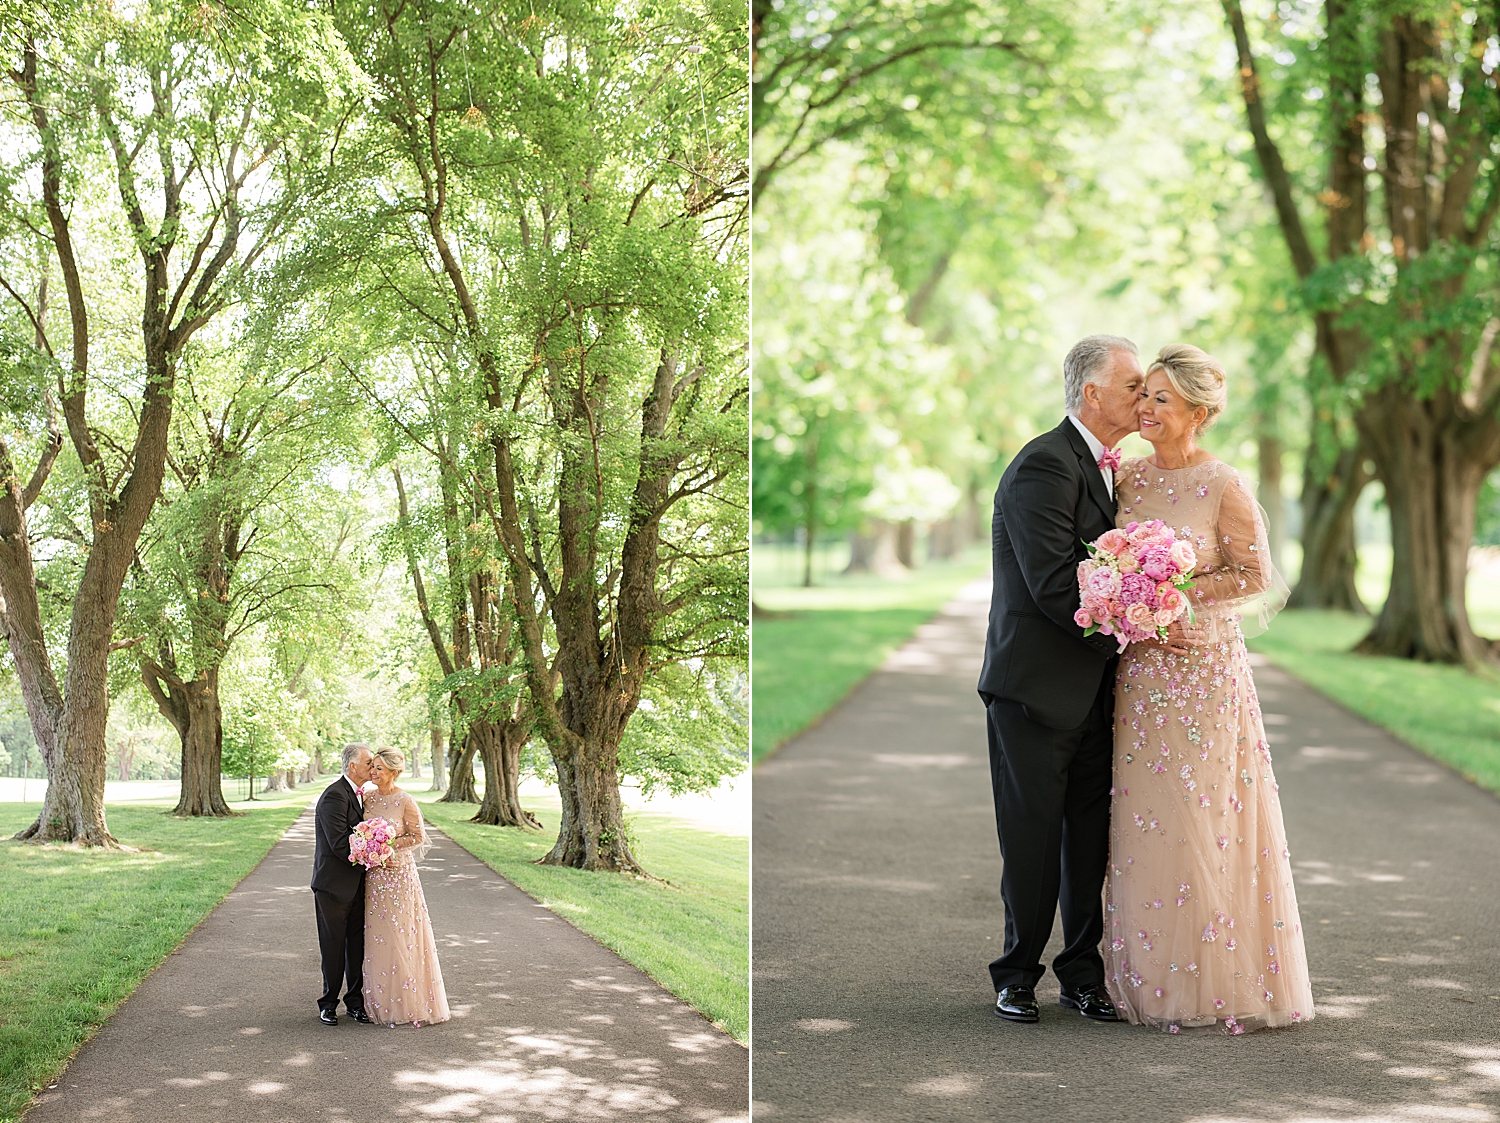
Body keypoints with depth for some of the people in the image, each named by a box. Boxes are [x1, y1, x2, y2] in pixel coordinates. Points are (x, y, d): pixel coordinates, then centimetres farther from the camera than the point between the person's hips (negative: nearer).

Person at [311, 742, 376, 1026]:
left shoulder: (356, 795, 13)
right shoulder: (334, 795, -16)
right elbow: (339, 843, -22)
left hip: (355, 885, 8)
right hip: (334, 885, -8)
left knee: (357, 946, 9)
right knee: (334, 947, 2)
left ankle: (355, 1002, 17)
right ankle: (328, 1005, 13)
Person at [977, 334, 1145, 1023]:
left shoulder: (1107, 468, 14)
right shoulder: (1044, 466, -16)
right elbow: (1055, 585, -22)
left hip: (1093, 690, 8)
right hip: (1037, 688, -8)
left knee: (1091, 839, 10)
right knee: (1031, 841, 2)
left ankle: (1083, 974, 21)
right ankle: (1018, 975, 16)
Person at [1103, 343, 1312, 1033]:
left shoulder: (1223, 487, -9)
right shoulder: (1131, 476, 8)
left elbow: (1254, 576, -7)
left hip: (1202, 667, -5)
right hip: (1140, 667, 5)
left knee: (1195, 818, -2)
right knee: (1143, 819, 5)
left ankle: (1213, 982, 8)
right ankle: (1153, 974, 13)